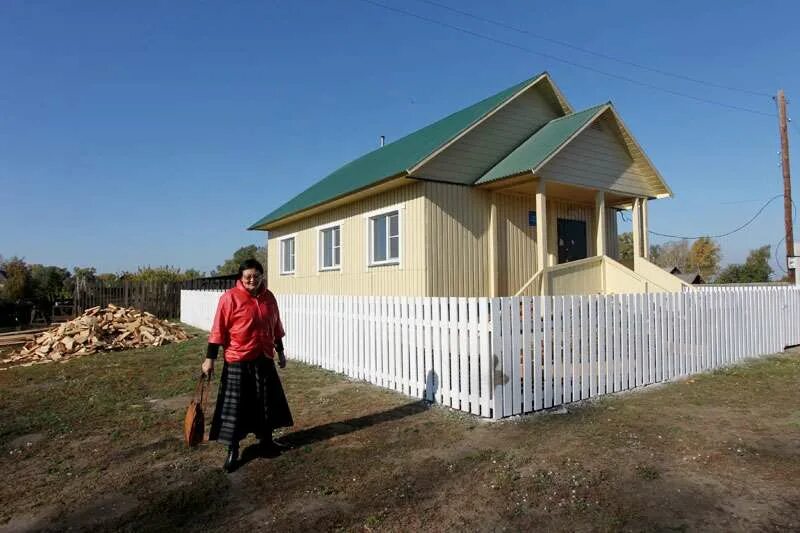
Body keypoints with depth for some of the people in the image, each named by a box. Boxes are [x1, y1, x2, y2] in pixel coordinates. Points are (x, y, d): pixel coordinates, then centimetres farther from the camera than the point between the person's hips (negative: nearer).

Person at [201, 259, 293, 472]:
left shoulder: (269, 298, 4)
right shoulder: (230, 297, -12)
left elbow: (276, 327, 13)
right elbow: (218, 330, -12)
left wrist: (280, 352, 17)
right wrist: (210, 358, -12)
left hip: (264, 360, 6)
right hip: (238, 361, -5)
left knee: (268, 401, 15)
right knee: (235, 405, 2)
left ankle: (266, 440, 34)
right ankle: (232, 451, 17)